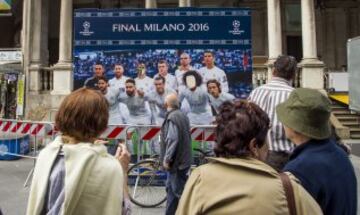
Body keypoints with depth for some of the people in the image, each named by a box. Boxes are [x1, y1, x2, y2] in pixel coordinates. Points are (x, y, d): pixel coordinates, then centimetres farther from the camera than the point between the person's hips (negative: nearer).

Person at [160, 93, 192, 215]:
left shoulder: (172, 117, -19)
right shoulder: (182, 116, 10)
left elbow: (172, 140, -25)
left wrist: (166, 159, -17)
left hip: (176, 161, -10)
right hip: (183, 158, 10)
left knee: (180, 191, 1)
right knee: (171, 188, 20)